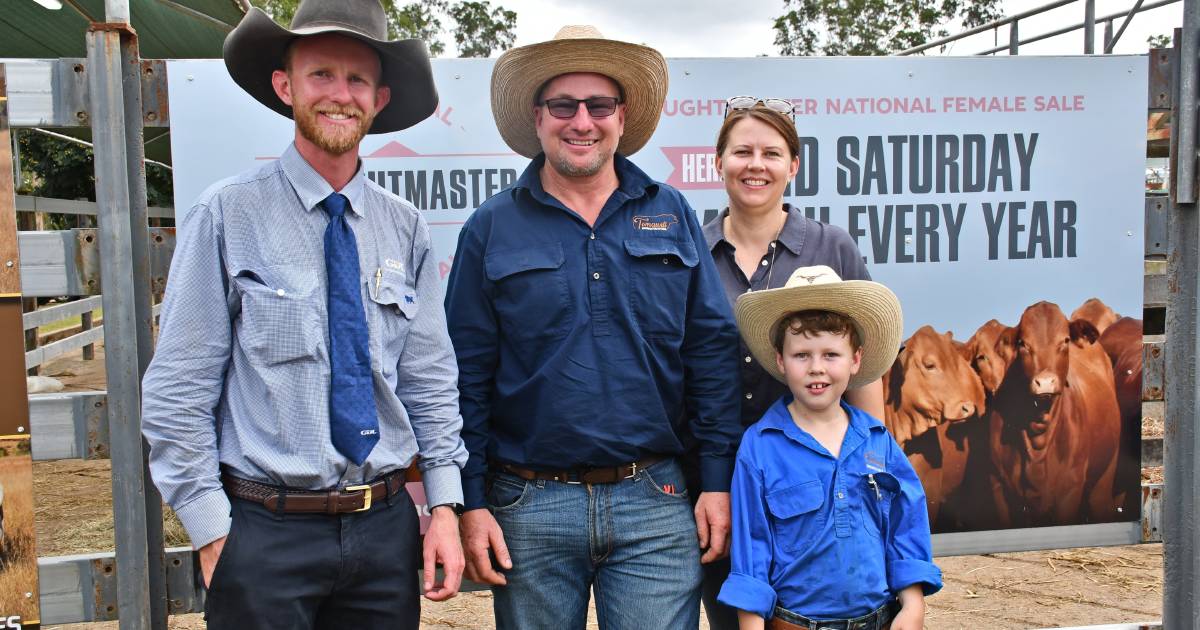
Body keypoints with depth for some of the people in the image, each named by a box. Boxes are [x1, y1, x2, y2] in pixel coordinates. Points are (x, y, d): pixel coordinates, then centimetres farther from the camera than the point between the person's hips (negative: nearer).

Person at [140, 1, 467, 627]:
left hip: (387, 527, 4)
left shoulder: (405, 229, 3)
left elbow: (430, 380, 6)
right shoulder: (227, 215, -8)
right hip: (265, 532, -3)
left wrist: (445, 507, 0)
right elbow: (177, 392, -7)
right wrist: (213, 533, -8)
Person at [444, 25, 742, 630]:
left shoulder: (671, 215, 5)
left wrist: (719, 481, 0)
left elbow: (712, 351, 4)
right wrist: (469, 503, -3)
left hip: (657, 505, 1)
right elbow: (466, 374, 0)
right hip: (529, 509, 0)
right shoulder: (491, 229, 1)